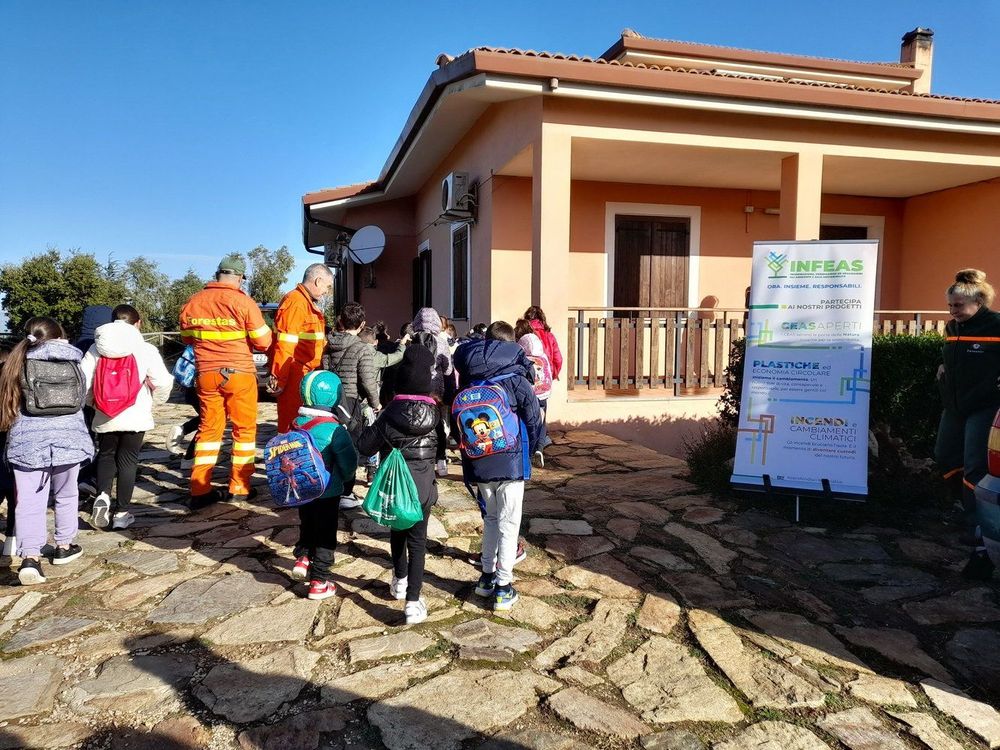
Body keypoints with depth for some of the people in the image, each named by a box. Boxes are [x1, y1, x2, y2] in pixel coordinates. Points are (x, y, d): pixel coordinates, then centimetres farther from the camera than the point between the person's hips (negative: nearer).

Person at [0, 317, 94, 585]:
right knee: (66, 495, 18)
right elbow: (81, 401, 10)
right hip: (68, 439, 1)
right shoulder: (72, 363, 6)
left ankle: (30, 557, -10)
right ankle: (64, 547, 29)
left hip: (28, 442, -1)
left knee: (29, 503, 2)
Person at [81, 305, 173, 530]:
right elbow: (163, 382, -10)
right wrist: (156, 401, 10)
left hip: (104, 417, 2)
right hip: (135, 416, -2)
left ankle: (103, 495, -4)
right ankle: (121, 512, 12)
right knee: (127, 460, 8)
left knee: (105, 456, 20)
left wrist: (93, 401, 15)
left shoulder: (96, 349, 1)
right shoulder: (146, 350, -6)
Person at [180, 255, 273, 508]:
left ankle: (200, 489, 11)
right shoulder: (243, 302, -12)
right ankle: (240, 487, 13)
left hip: (206, 374, 4)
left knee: (209, 428, 13)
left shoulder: (192, 302, 3)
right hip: (238, 373, -4)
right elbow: (263, 342, -8)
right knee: (244, 429, 9)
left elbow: (186, 337, 17)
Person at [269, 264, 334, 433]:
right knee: (291, 420, -4)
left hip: (305, 374, 10)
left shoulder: (309, 303, 20)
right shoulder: (295, 302, -13)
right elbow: (284, 344, -20)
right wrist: (278, 378, -22)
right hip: (294, 374, -10)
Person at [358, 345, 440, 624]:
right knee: (417, 540, 6)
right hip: (422, 487, 0)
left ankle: (400, 581, 41)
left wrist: (372, 426, 9)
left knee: (397, 532, 23)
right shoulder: (434, 412, -8)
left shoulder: (390, 412, -13)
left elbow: (366, 446, -11)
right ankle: (413, 601, -1)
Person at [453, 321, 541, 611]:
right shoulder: (517, 381, -9)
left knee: (491, 518, 22)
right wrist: (528, 453, 13)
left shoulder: (468, 383, 2)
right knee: (508, 523, 5)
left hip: (478, 463, 4)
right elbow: (534, 421, -5)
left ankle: (487, 576, 28)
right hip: (511, 462, -4)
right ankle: (502, 588, 8)